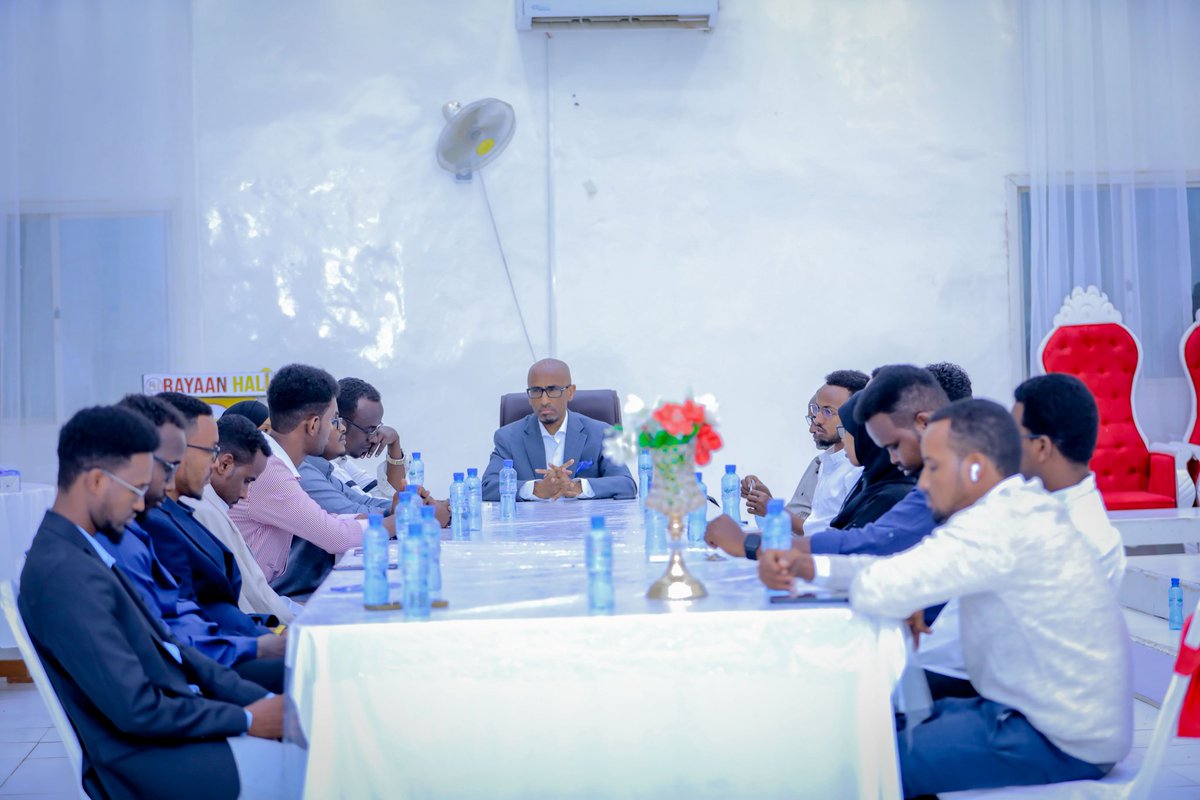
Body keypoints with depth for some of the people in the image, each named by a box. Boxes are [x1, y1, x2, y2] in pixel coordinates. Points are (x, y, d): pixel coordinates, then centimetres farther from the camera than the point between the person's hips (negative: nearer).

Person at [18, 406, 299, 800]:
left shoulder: (77, 551, 7)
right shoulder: (67, 573, -24)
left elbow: (163, 645, 11)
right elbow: (138, 711, -24)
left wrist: (259, 699, 2)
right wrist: (247, 719, -12)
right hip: (150, 756, -9)